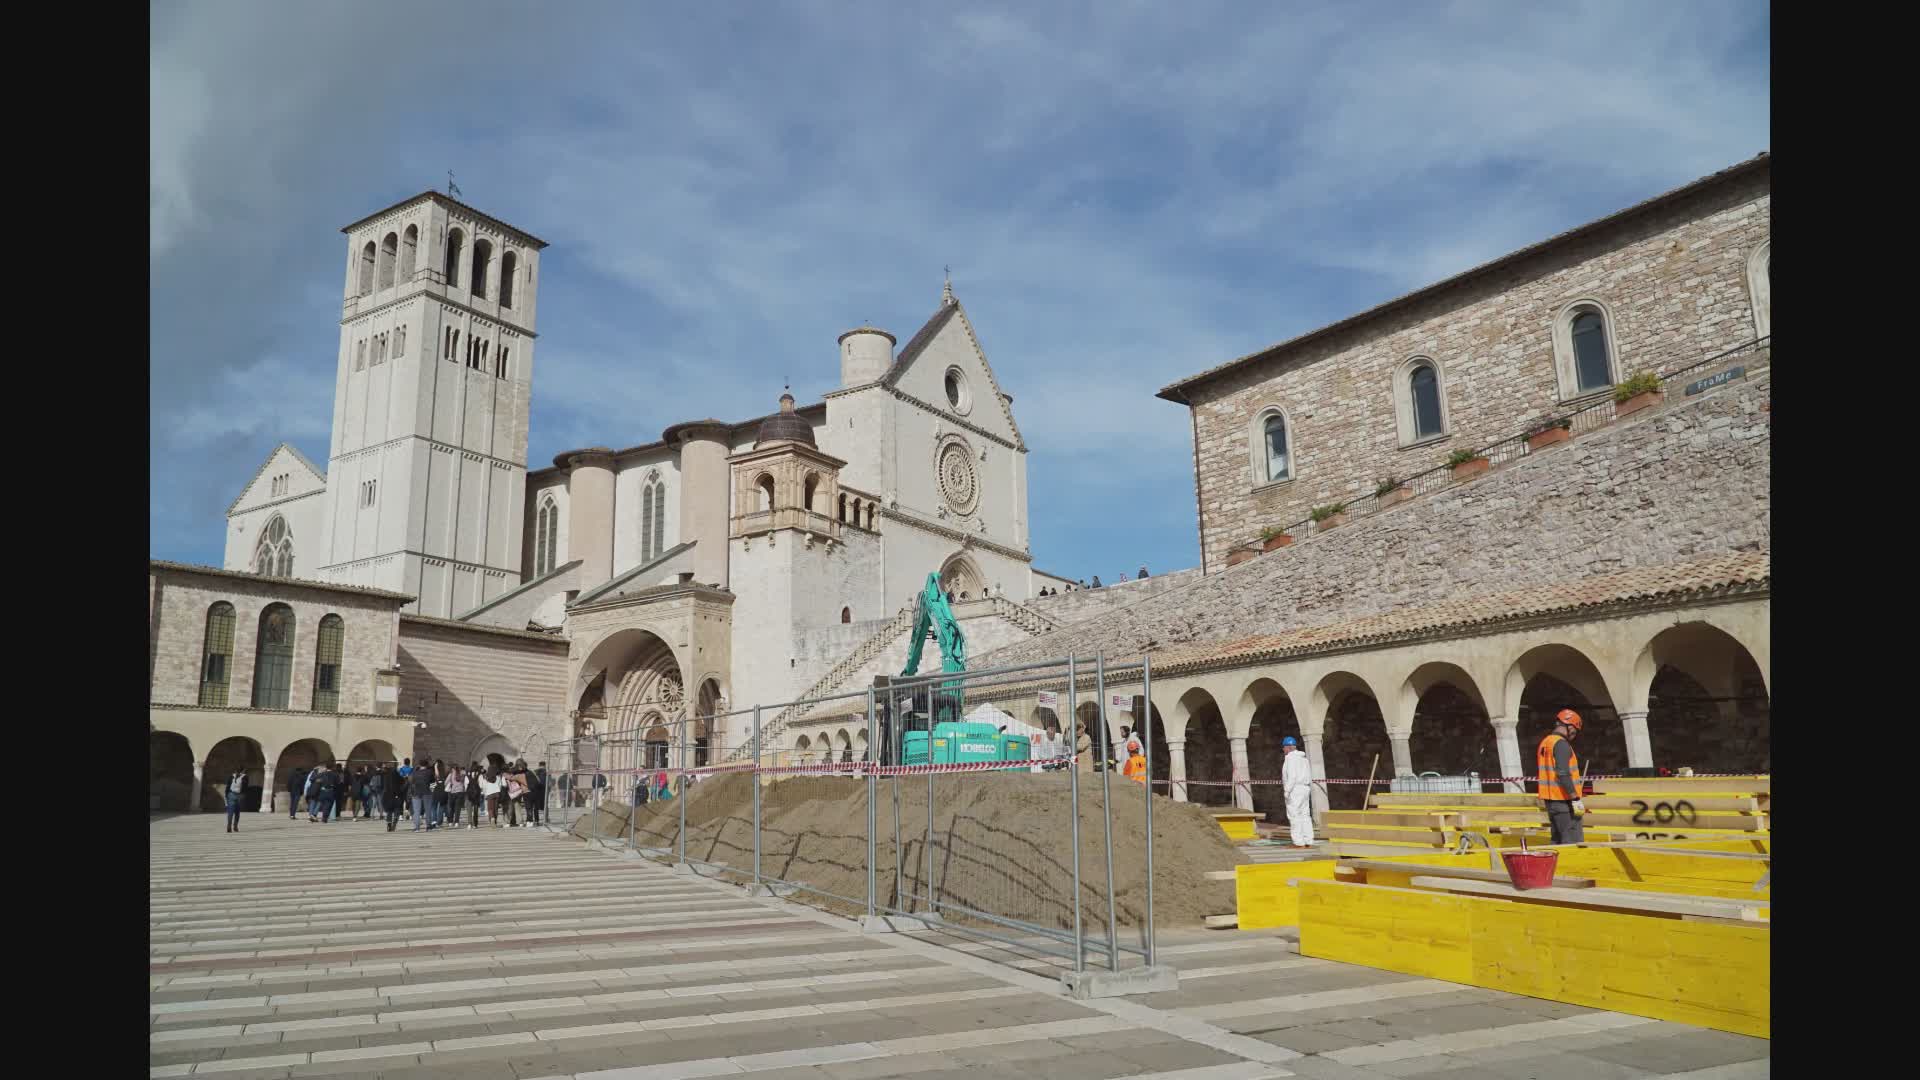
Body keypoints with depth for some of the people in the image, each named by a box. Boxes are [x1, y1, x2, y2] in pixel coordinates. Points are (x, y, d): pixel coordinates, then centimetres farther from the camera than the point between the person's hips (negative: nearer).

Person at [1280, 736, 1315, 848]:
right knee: (1305, 815, 10)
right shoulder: (1304, 758, 17)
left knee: (1294, 816, -6)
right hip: (1305, 789, 9)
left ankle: (1299, 843, -8)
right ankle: (1308, 842, 10)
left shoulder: (1290, 758, -12)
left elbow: (1292, 776, -21)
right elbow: (1309, 777, 16)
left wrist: (1286, 791, -18)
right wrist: (1308, 792, 19)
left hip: (1295, 789, -9)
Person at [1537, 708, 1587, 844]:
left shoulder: (1545, 742, 15)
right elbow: (1563, 774, -23)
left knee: (1558, 839, 15)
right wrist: (1576, 799, -22)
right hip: (1563, 800, -9)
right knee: (1574, 842, -9)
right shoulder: (1561, 744, -14)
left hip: (1550, 799, 9)